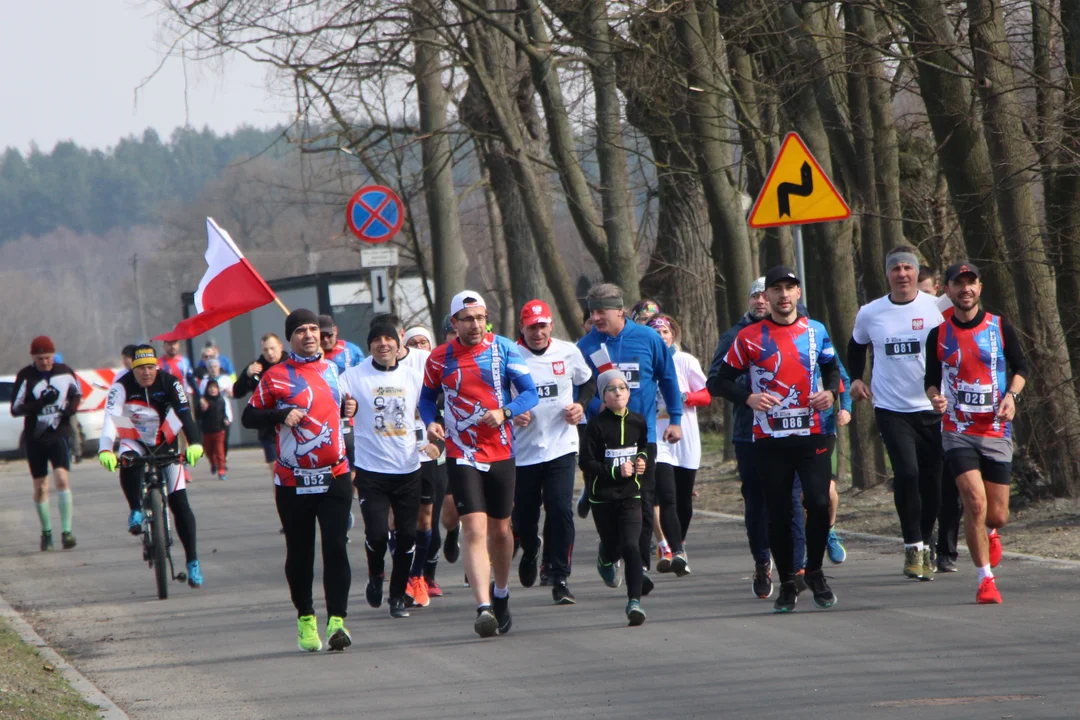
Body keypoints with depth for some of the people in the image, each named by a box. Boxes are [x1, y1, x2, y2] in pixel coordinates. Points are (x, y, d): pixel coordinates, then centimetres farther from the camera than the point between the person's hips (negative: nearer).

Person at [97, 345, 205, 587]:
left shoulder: (169, 383, -19)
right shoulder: (122, 386, -21)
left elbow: (185, 414, -28)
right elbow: (111, 418, -33)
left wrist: (195, 443, -46)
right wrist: (105, 449, -50)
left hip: (165, 443, 0)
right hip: (135, 440, 0)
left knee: (179, 503, -7)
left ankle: (193, 562, -3)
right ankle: (136, 512, -19)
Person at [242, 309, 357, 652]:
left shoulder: (333, 370, 12)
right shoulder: (275, 376, -2)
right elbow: (249, 417, -1)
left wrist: (349, 407, 7)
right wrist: (282, 415, -16)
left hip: (335, 476, 2)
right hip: (293, 482, -2)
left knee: (335, 547, -9)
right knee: (299, 553, 7)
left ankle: (337, 621, -14)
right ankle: (305, 620, 22)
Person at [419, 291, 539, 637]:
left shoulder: (503, 349, -1)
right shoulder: (440, 358, -1)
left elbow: (530, 393, 0)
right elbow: (427, 397, 14)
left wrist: (505, 412, -18)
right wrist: (431, 422, -6)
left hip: (501, 452, 2)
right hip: (462, 456, -2)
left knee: (500, 530, 14)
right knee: (475, 530, -15)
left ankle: (501, 597, 36)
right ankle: (484, 607, -23)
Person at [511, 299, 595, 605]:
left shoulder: (568, 352, 3)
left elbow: (589, 382, 20)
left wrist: (581, 405, 1)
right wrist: (511, 415, -18)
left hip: (561, 446, 1)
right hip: (523, 450, -1)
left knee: (561, 510, -13)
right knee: (523, 516, 8)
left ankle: (559, 578, -8)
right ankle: (530, 553, 43)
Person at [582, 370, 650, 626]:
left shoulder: (638, 421, 4)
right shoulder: (597, 425, -8)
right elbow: (587, 461, -10)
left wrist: (642, 459, 2)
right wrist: (615, 471, -21)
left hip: (630, 495, 1)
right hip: (602, 496, -1)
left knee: (631, 547, -14)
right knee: (612, 545, 12)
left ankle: (634, 601, -17)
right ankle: (605, 560, 51)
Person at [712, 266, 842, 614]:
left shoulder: (816, 332, 8)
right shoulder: (749, 337, 1)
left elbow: (832, 368, 21)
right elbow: (723, 380, 4)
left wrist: (831, 392, 0)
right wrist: (748, 398, -15)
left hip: (812, 434, 1)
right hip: (770, 438, -1)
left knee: (818, 503, -12)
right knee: (778, 513, 2)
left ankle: (815, 572, 9)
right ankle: (787, 583, 16)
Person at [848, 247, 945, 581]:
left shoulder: (937, 308, -2)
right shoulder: (870, 314, 4)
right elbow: (856, 347, 24)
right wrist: (855, 379, 11)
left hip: (933, 408, 0)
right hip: (892, 409, 0)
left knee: (933, 482, 6)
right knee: (907, 474, -17)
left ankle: (925, 544, 24)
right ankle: (913, 546, -7)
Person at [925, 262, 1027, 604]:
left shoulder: (1000, 327, 2)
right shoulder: (939, 335, 2)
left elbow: (1020, 367, 11)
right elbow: (932, 379, 11)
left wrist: (1012, 395, -7)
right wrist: (935, 396, -12)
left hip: (997, 431, 1)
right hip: (958, 431, -1)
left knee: (997, 514, 2)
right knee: (975, 501, -19)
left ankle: (989, 533, 41)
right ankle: (985, 580, -7)